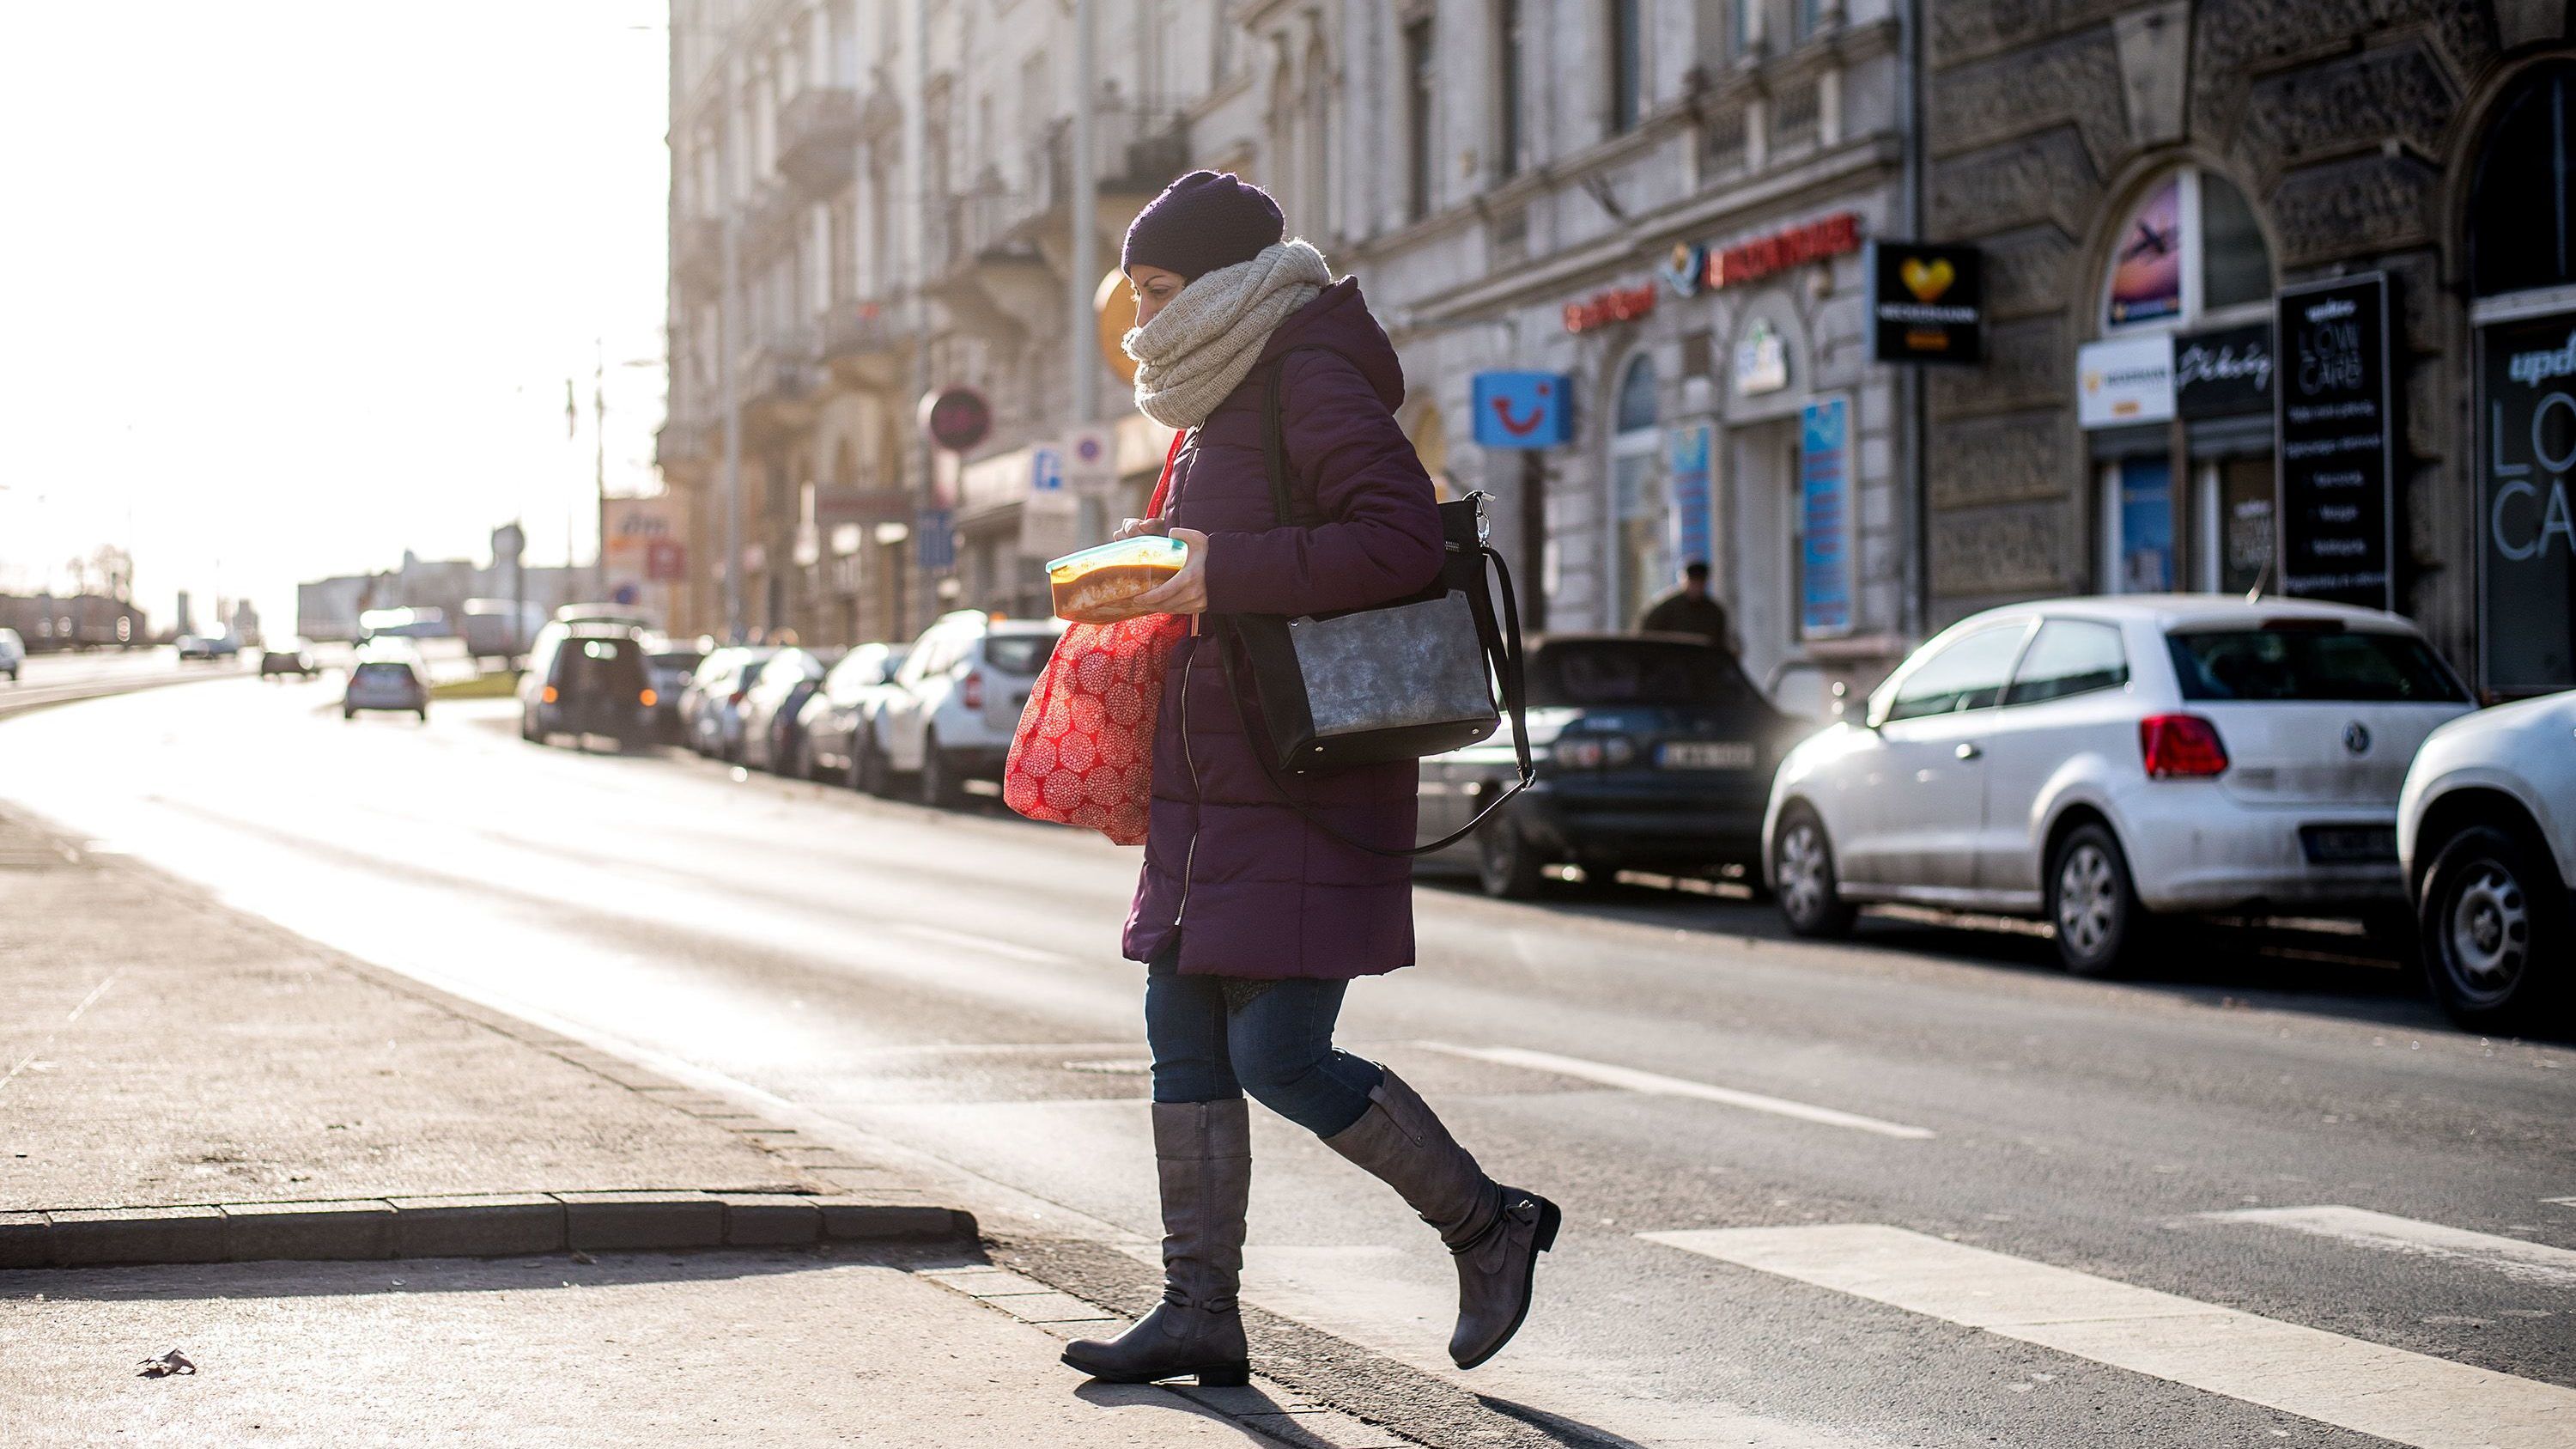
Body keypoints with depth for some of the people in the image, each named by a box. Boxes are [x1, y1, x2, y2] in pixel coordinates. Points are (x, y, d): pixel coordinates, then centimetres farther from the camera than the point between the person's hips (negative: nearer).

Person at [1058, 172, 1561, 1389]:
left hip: (1305, 790, -10)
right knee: (1186, 1041, 7)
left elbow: (1404, 541, -26)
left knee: (1280, 1059, -10)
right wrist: (1168, 563, 11)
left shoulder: (1314, 387, -13)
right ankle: (1199, 1312, 11)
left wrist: (1226, 572, -26)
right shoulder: (1223, 400, 17)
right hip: (1214, 787, 10)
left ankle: (1488, 1225, 9)